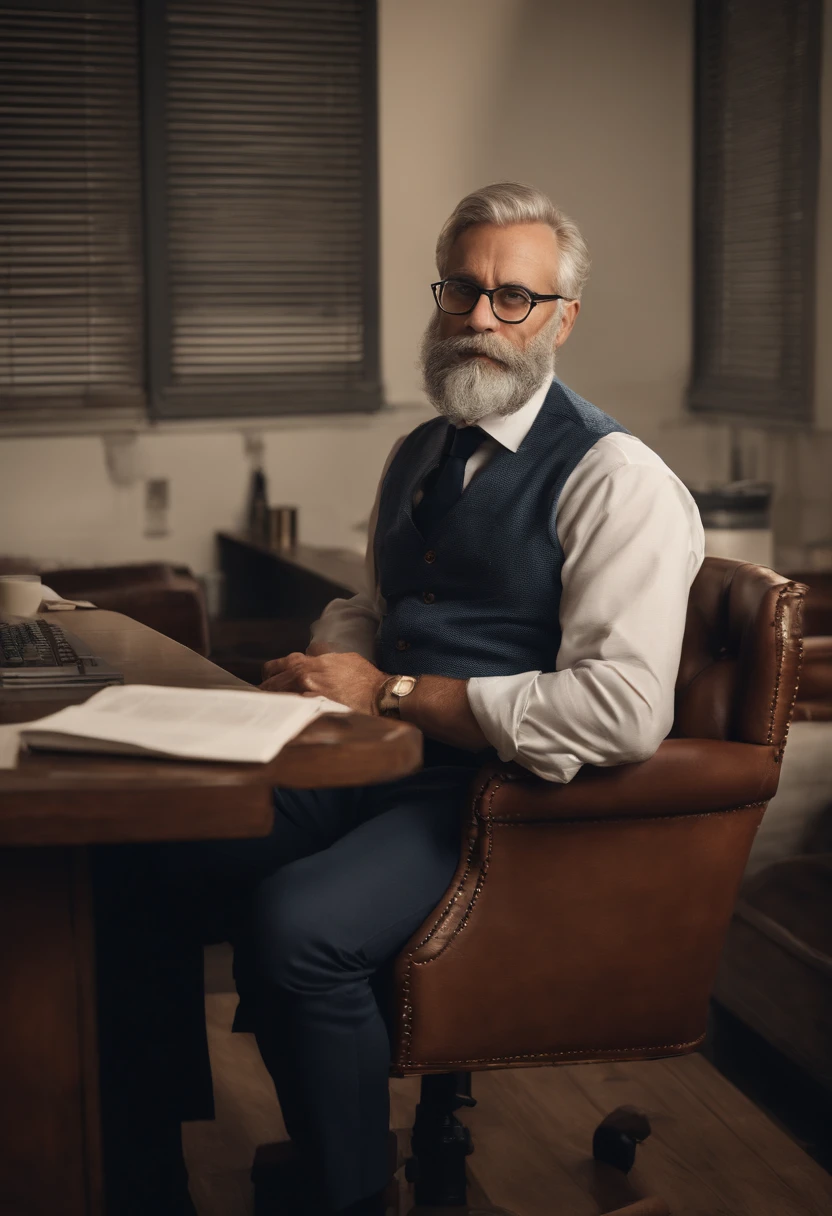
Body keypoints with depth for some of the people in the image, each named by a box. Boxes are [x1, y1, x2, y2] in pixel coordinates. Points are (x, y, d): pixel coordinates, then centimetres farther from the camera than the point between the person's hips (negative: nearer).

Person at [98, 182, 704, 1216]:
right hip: (384, 767, 8)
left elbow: (627, 709, -23)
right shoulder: (419, 454, 15)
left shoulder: (617, 480, -12)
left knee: (297, 923, -30)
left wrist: (392, 693, -18)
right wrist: (325, 663, 2)